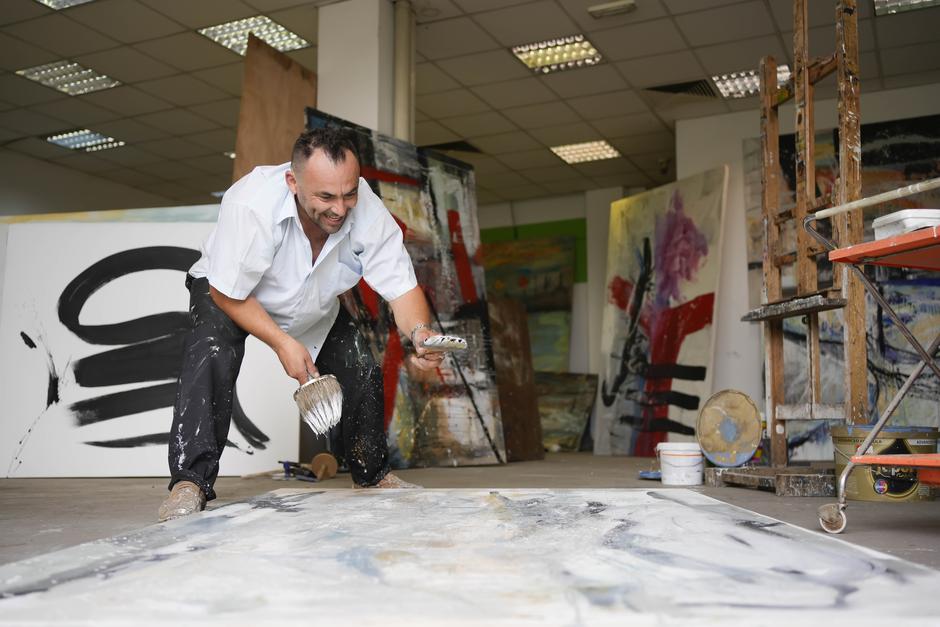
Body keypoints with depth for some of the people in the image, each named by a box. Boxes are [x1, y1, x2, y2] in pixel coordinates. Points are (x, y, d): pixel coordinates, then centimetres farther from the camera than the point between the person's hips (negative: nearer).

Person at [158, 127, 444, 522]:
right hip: (229, 294, -4)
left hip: (315, 309, 4)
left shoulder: (369, 212, -31)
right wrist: (282, 343, -34)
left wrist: (419, 333, -50)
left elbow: (401, 288, -29)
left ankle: (372, 477, 20)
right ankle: (190, 483, -26)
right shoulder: (251, 204, -42)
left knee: (363, 371, -3)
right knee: (213, 354, -32)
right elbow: (227, 293, -30)